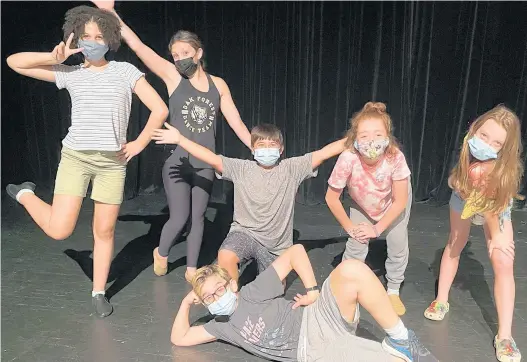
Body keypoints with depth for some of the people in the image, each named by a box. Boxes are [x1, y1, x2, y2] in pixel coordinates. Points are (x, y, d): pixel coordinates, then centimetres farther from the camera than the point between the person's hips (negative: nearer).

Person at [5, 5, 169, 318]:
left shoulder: (125, 71, 3)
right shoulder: (70, 74, 6)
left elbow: (160, 110, -1)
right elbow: (14, 62, 8)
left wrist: (139, 144, -4)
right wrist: (54, 57, -4)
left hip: (112, 162, 0)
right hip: (75, 156, 0)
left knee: (105, 230, 5)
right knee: (59, 231, -7)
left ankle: (99, 293, 23)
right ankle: (26, 195, 25)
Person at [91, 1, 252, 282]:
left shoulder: (218, 84, 3)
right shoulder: (172, 76, -4)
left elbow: (236, 122, 5)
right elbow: (137, 46, -10)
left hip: (205, 165, 3)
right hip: (178, 162, -3)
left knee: (198, 218, 10)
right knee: (179, 218, -2)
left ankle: (191, 269, 27)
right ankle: (161, 253, 30)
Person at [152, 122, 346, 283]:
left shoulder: (291, 168, -5)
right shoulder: (241, 168, -6)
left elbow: (323, 153, -11)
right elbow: (212, 158, -14)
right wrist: (179, 139, -21)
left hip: (276, 243, 2)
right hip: (245, 232, -1)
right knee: (225, 256, -33)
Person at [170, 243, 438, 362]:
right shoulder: (223, 326, 14)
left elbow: (295, 251, 4)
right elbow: (179, 338, 17)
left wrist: (313, 291, -4)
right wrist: (186, 302, 13)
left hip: (319, 322, 1)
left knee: (351, 270, -32)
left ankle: (400, 340, -13)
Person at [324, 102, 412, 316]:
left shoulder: (395, 157, -38)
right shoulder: (348, 159, -39)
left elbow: (400, 201, -23)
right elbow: (332, 198, -23)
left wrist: (378, 228, -18)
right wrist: (350, 227, -14)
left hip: (393, 202, 0)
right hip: (362, 205, 0)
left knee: (398, 245, -2)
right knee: (355, 246, -4)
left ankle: (393, 291, 23)